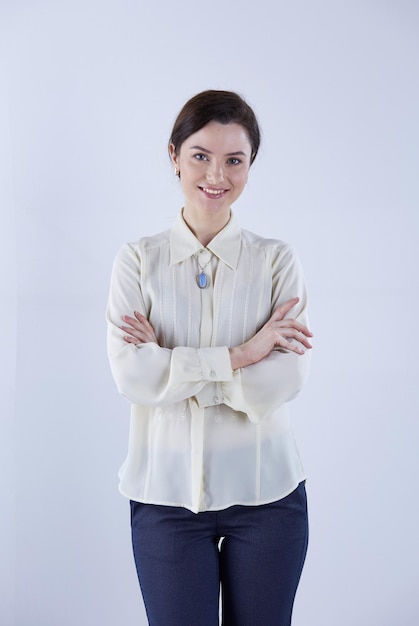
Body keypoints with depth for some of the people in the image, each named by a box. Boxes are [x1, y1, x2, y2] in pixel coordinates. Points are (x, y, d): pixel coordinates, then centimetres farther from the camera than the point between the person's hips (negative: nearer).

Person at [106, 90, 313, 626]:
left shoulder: (277, 261, -1)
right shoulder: (137, 260, 0)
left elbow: (282, 383, -12)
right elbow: (132, 376, -13)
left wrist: (171, 366, -14)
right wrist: (239, 355, -15)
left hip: (265, 492, 1)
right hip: (167, 495, 0)